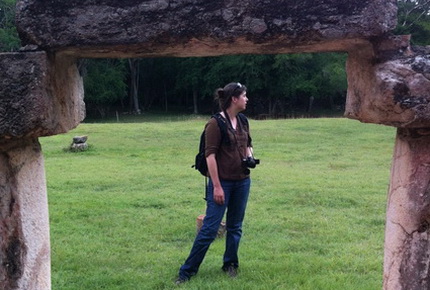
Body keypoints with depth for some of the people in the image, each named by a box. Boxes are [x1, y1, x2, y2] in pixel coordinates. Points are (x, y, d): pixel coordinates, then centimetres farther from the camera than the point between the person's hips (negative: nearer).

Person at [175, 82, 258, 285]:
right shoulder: (215, 123, -14)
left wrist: (250, 157, 1)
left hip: (242, 182, 7)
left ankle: (230, 265, 30)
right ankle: (187, 270, 9)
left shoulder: (243, 122, 8)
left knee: (235, 226, 14)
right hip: (223, 183, -7)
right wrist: (217, 186, -19)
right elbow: (210, 155, -17)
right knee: (209, 228, -3)